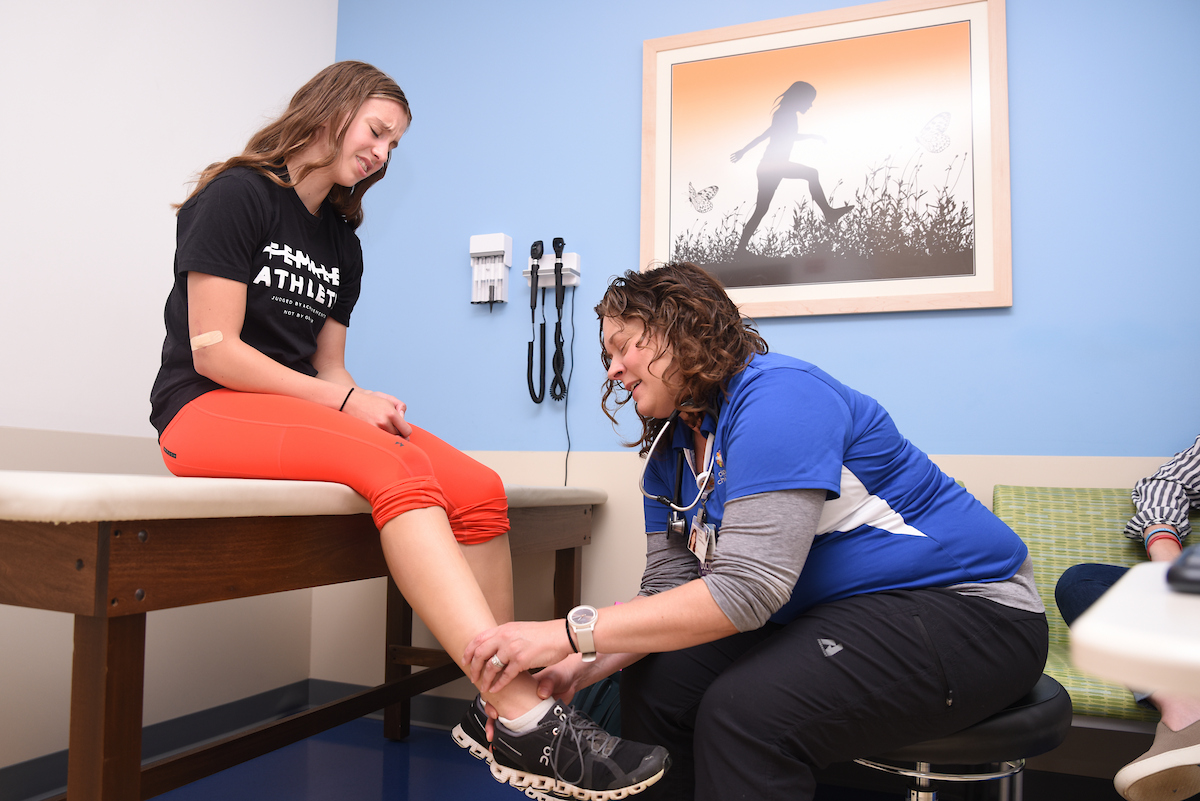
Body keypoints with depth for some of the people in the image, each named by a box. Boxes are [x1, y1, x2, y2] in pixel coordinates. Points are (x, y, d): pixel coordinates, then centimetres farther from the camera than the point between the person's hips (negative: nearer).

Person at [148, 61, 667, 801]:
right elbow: (212, 350, -12)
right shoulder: (237, 195, -2)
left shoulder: (342, 241, 19)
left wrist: (363, 401, -9)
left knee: (481, 490, -18)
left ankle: (505, 705, -18)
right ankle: (528, 723, -42)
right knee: (396, 469, -35)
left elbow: (327, 365, 14)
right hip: (209, 410, -7)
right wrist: (343, 400, -15)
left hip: (307, 411, 7)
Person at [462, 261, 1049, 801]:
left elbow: (744, 589, -29)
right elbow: (668, 589, -1)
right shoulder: (669, 454, 6)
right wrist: (578, 668, -17)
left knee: (744, 708, -28)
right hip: (831, 616, 8)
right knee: (653, 681, -4)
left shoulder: (775, 394, -22)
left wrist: (571, 634, -29)